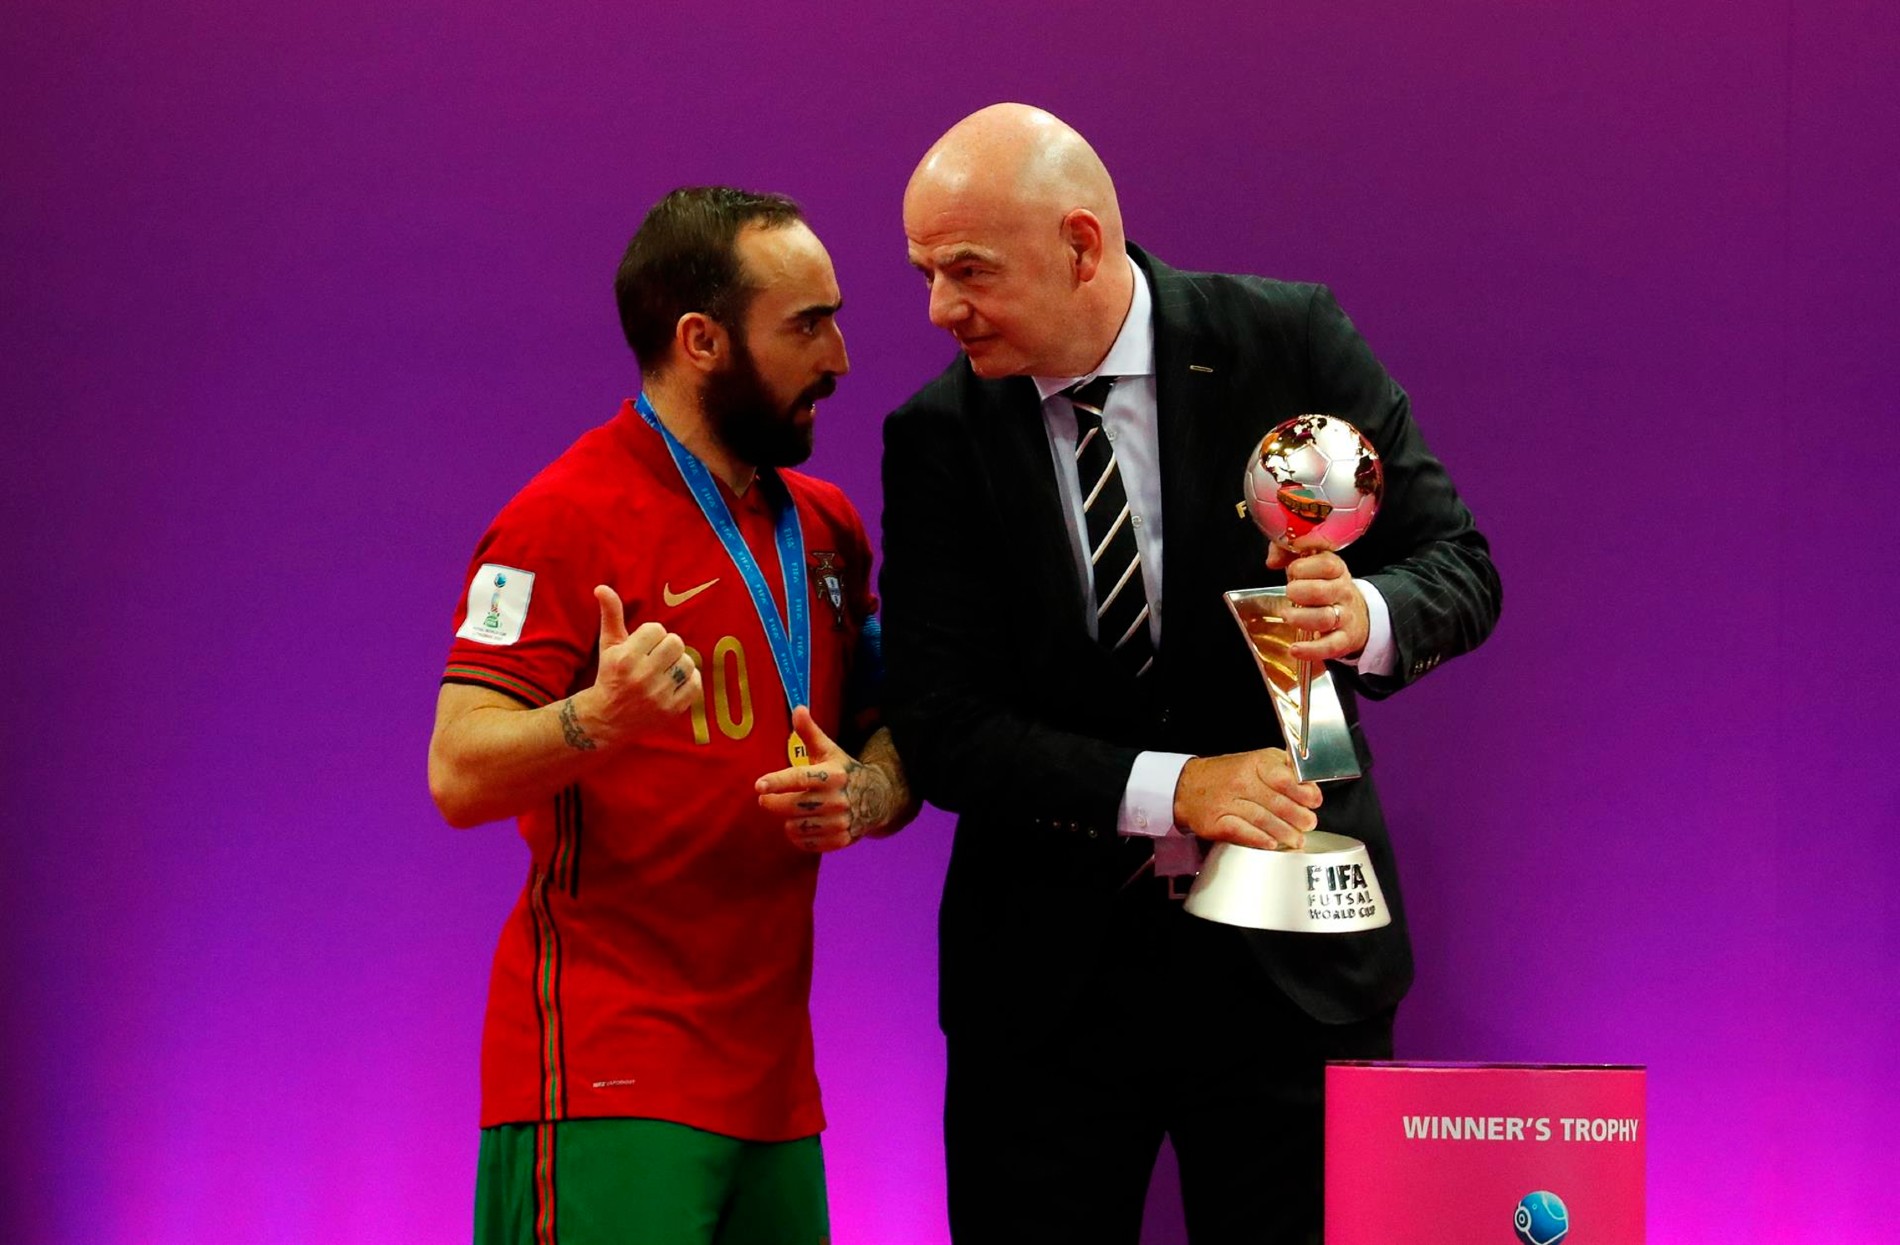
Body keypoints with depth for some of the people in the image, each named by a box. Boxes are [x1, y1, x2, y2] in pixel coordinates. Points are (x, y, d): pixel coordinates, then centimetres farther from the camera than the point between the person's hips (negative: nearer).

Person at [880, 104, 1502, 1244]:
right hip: (1051, 969, 1)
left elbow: (1456, 564, -1)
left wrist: (1365, 615, -25)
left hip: (1290, 948, -1)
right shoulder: (937, 436, -3)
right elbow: (940, 726, -7)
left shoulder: (1292, 341, -5)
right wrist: (1167, 790, -21)